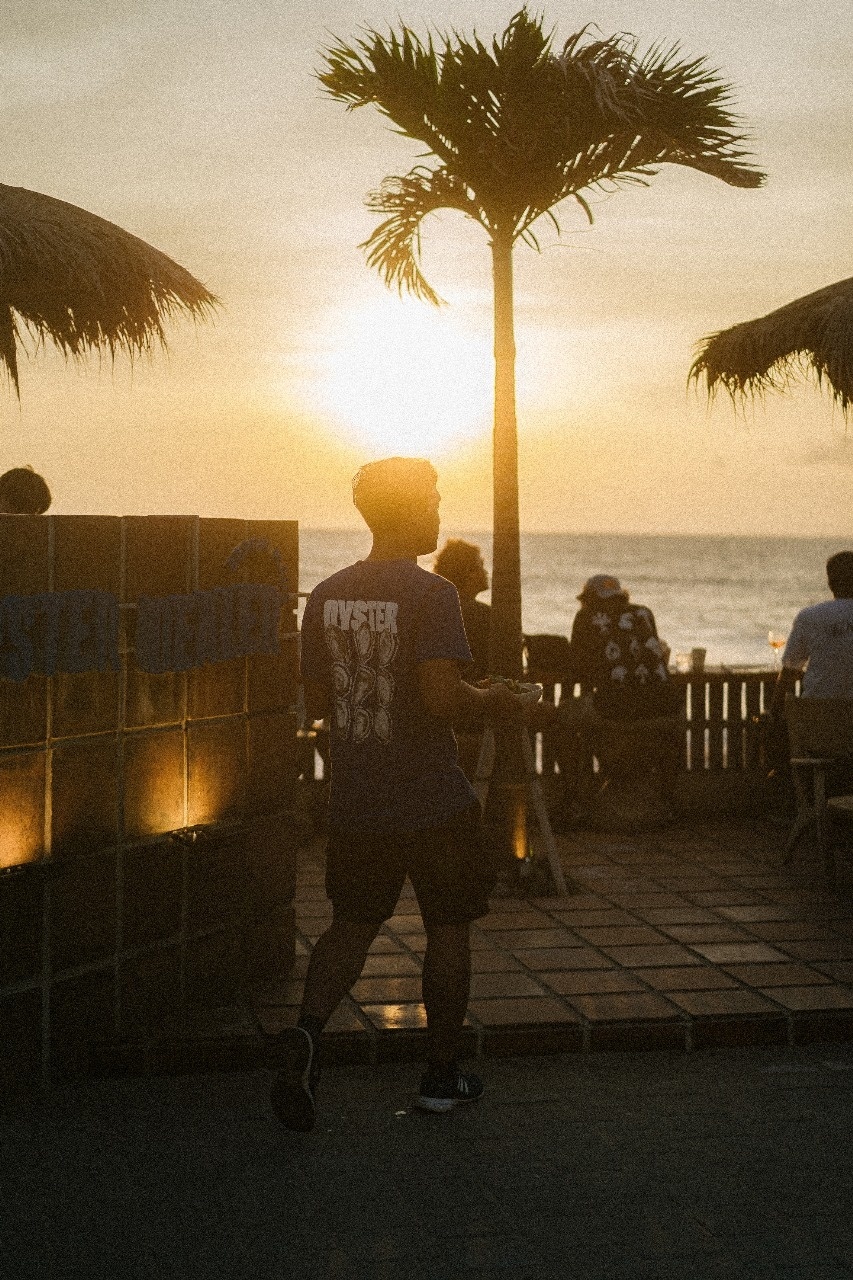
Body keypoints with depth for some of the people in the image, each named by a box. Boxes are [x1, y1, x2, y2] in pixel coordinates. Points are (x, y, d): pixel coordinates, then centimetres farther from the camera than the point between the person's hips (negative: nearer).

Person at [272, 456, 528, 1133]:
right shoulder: (430, 593, -15)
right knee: (448, 927, 11)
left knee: (352, 924, 16)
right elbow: (444, 696, -23)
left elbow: (316, 701, 8)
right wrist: (493, 700, -4)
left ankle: (308, 1030, -9)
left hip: (355, 800, 5)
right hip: (433, 801, -5)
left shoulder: (327, 594, 4)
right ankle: (442, 1075, 20)